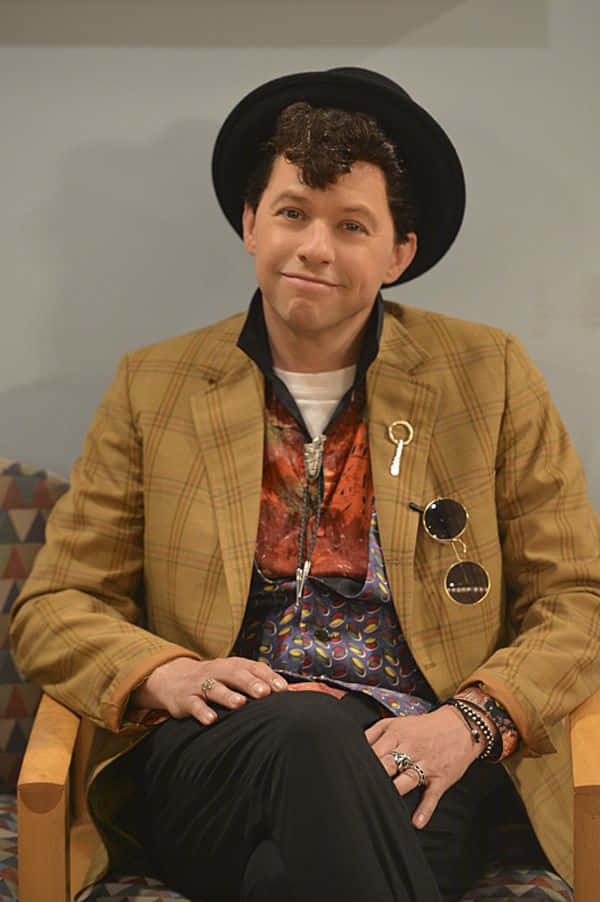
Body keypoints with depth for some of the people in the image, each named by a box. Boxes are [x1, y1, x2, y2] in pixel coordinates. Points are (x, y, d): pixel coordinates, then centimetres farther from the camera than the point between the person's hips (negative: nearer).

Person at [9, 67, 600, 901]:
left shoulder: (489, 377, 11)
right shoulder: (154, 387, 14)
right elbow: (54, 608, 13)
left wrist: (473, 721, -10)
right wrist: (164, 675, -10)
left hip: (413, 767, -1)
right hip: (213, 756, 2)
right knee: (309, 729, -35)